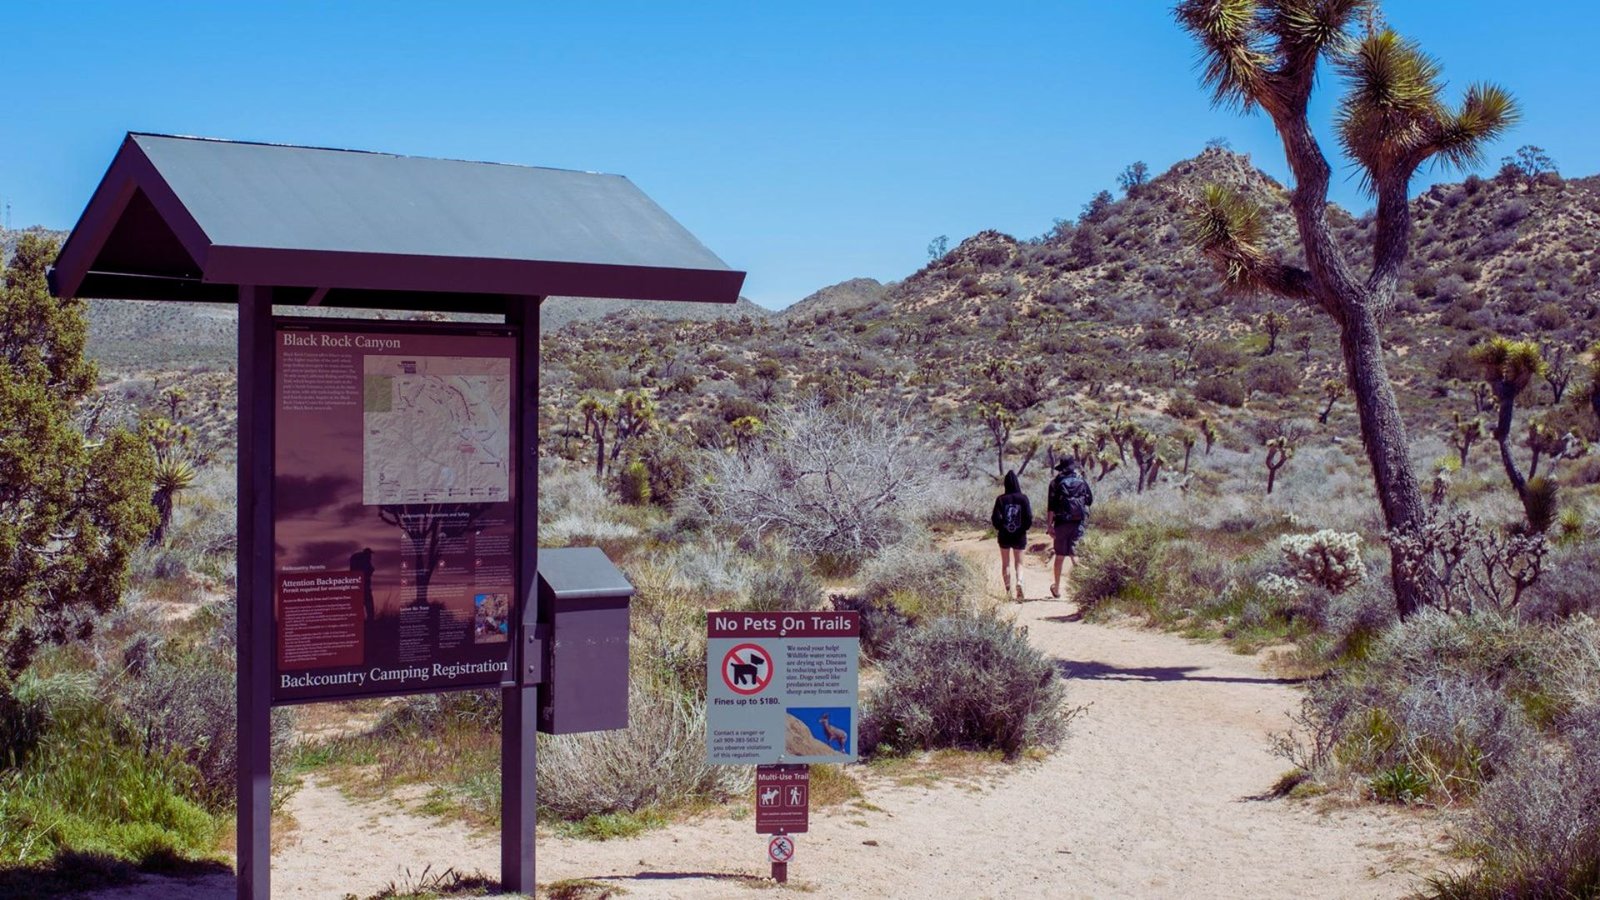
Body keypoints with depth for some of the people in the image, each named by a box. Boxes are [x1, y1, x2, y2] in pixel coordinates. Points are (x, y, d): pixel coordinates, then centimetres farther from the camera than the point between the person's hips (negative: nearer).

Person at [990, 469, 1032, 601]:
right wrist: (1024, 528, 9)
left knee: (1005, 563, 13)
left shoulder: (1001, 499, -9)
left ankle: (1008, 590, 8)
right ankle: (1019, 582, -14)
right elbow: (1029, 518, -9)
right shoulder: (1023, 498, -8)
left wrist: (998, 528, 9)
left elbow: (996, 518, -11)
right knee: (1019, 562, 12)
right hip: (1020, 535, 0)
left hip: (1004, 535, 0)